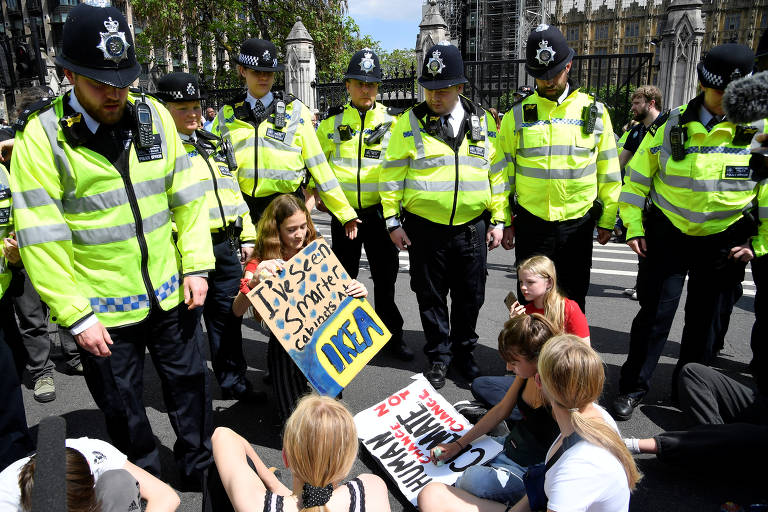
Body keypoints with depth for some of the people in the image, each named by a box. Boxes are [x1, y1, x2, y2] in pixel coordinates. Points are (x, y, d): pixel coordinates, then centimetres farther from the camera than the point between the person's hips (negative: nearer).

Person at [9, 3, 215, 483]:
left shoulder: (155, 116, -2)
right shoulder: (42, 136, -12)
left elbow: (187, 196, 2)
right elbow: (41, 239, -13)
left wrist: (196, 264, -3)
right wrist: (75, 315, -14)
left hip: (169, 294, 3)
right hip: (102, 311, -2)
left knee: (189, 382, 18)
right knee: (123, 406, 16)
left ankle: (202, 466, 41)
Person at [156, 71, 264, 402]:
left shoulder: (216, 144, 17)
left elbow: (234, 191, 20)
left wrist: (246, 236, 17)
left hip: (226, 246, 6)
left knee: (228, 314, 14)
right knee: (186, 319, 5)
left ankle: (234, 381, 29)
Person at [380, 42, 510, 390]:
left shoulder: (484, 122, 6)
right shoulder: (409, 123, -2)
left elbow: (497, 172, 9)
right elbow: (392, 174, -1)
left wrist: (498, 220, 6)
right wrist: (393, 221, -6)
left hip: (472, 228, 2)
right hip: (424, 229, -1)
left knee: (470, 296, 11)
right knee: (431, 296, 9)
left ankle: (463, 352, 32)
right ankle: (438, 356, 27)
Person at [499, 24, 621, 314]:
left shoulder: (594, 111, 3)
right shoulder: (518, 115, 1)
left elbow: (608, 172, 7)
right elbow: (504, 172, 4)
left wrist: (607, 220, 6)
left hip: (578, 224, 1)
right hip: (531, 224, 0)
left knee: (573, 300, 13)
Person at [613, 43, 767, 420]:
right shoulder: (670, 126, -5)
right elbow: (637, 176, 2)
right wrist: (634, 226, -2)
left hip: (725, 240, 1)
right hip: (668, 234, -1)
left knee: (706, 319, 11)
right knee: (655, 311, -1)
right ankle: (633, 387, 14)